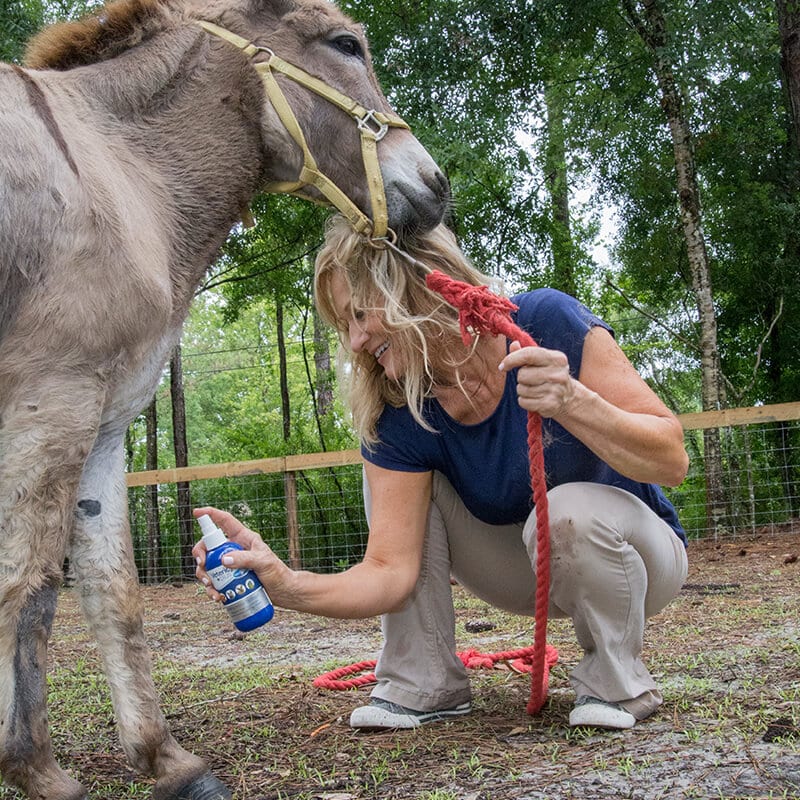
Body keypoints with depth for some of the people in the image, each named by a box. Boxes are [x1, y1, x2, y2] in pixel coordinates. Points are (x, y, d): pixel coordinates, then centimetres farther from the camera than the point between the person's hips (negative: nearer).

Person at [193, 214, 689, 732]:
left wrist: (572, 401, -43)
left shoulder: (548, 323, -25)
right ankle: (423, 683, -7)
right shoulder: (397, 418, -15)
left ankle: (617, 680, -9)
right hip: (531, 571, 4)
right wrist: (287, 586, -39)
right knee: (387, 463, -14)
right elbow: (390, 570, -21)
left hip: (625, 551, -3)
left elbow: (672, 461, -26)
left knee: (572, 509, -38)